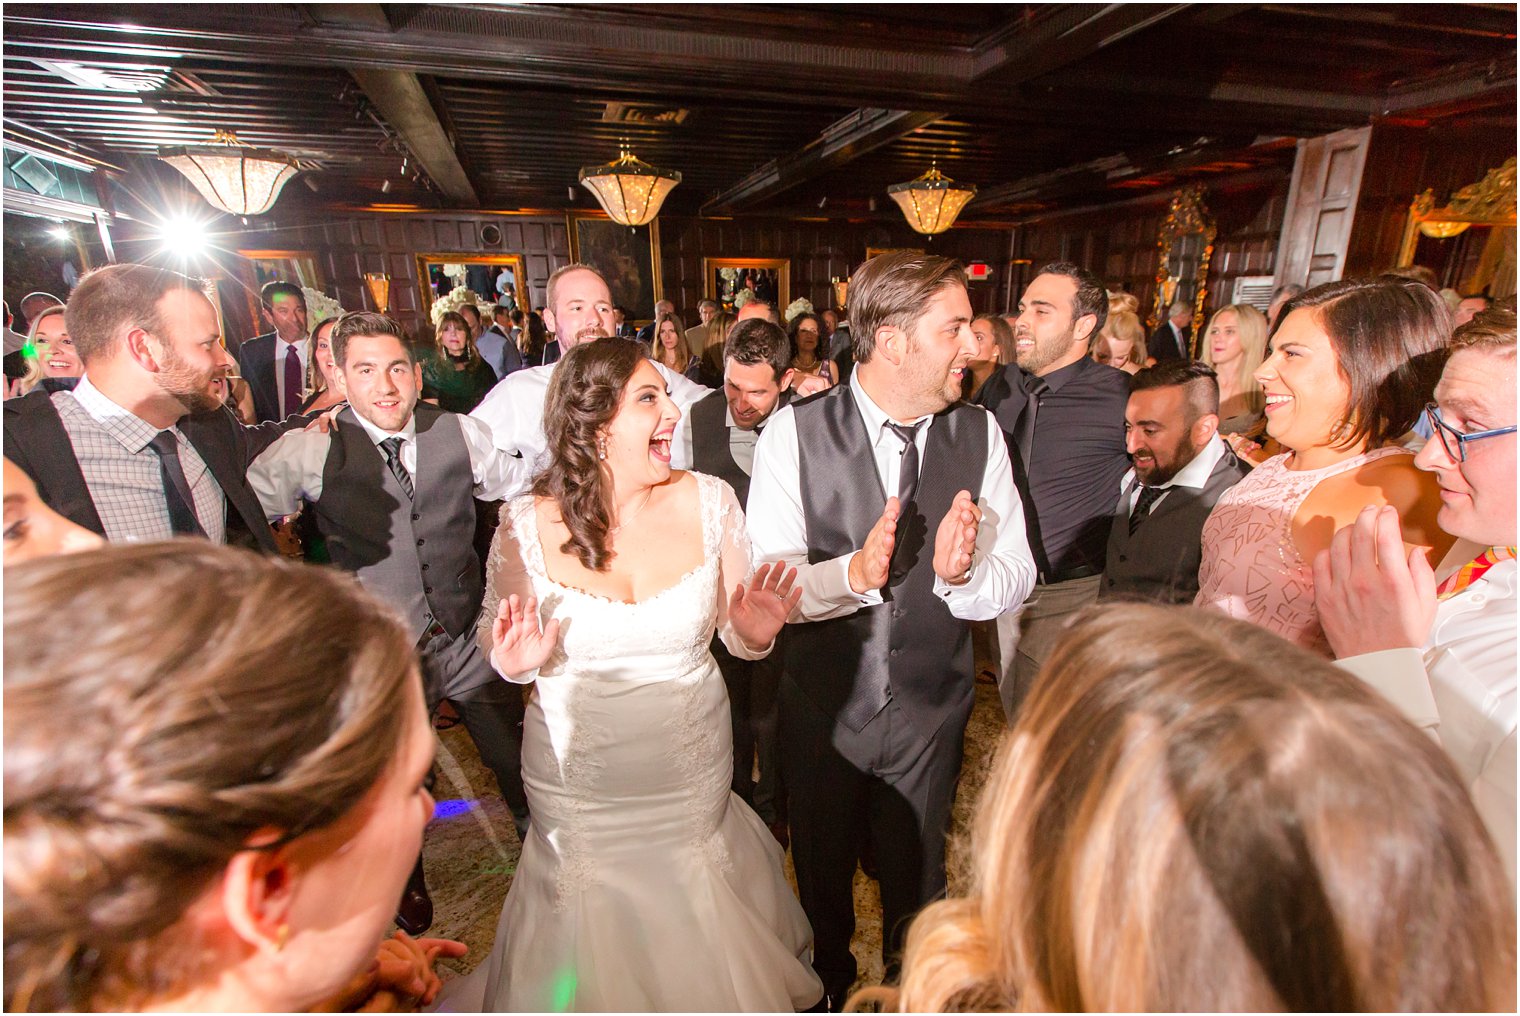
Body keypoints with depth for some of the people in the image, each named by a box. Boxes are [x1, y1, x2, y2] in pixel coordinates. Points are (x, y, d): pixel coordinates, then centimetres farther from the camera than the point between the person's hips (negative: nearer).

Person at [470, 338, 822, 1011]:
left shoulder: (708, 501, -10)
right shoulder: (526, 526, -14)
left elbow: (739, 636, -2)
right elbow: (499, 644, 2)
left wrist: (756, 629, -24)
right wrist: (514, 662, -20)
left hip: (693, 776, 1)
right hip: (579, 785, -1)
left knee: (696, 940, 22)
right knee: (595, 942, 21)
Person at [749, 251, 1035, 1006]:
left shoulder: (980, 434, -9)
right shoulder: (794, 432, -18)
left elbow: (1017, 576, -10)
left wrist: (961, 575, -32)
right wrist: (851, 573, -38)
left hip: (931, 710, 2)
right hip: (823, 707, -1)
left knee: (917, 878, 27)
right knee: (822, 873, 27)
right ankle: (830, 987, 61)